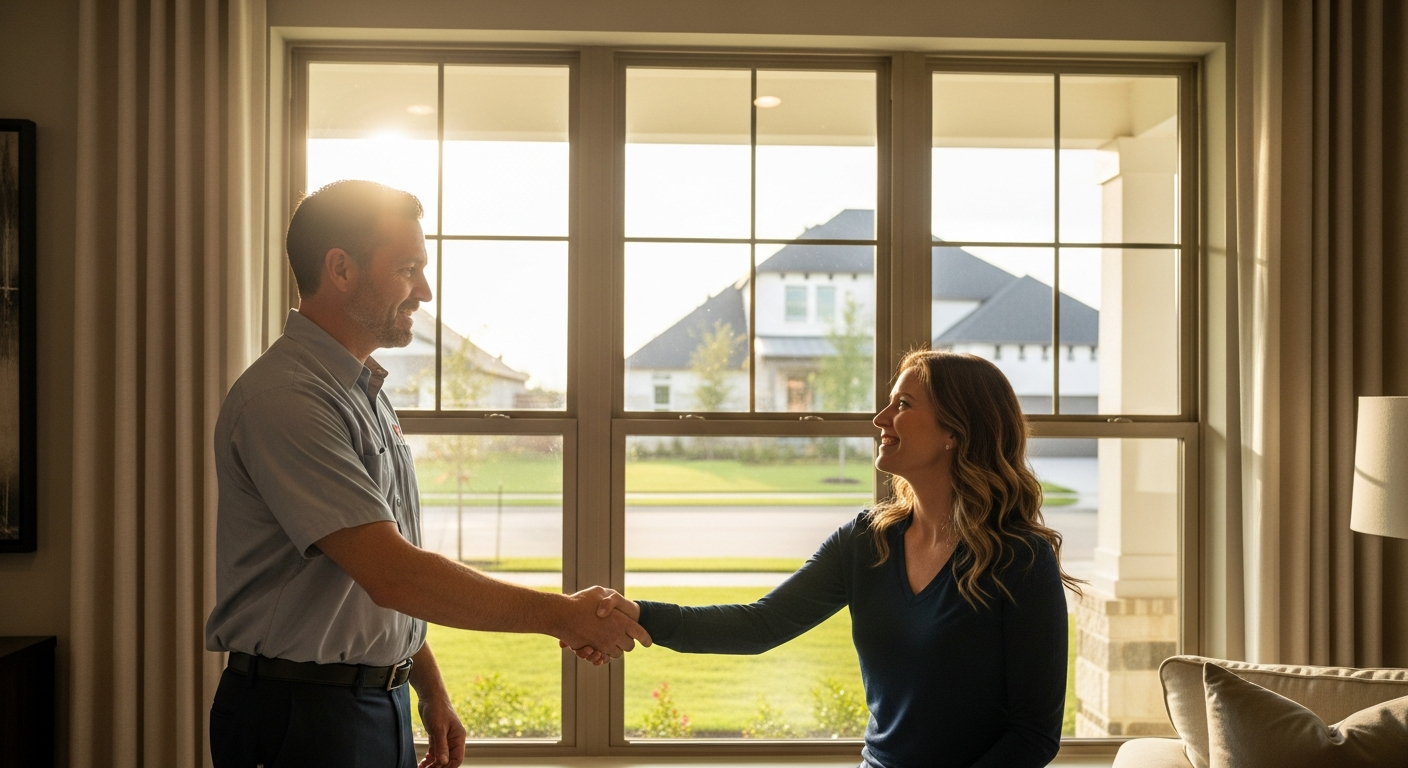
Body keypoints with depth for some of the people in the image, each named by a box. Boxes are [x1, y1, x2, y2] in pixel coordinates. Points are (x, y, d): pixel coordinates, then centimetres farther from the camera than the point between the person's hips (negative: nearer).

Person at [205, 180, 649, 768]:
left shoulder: (364, 391, 12)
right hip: (303, 718, -8)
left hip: (381, 703, 8)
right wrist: (561, 616, -20)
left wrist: (430, 689, 16)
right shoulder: (284, 400, -20)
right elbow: (393, 576, -26)